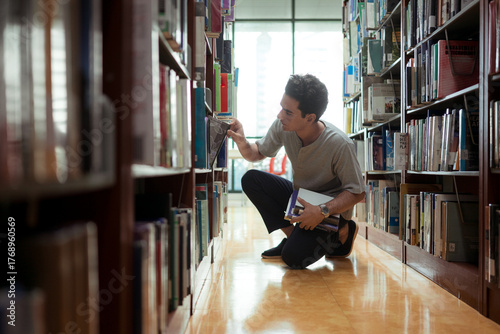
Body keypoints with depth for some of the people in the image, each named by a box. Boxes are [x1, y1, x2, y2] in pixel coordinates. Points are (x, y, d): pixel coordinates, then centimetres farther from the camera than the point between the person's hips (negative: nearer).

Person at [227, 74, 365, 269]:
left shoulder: (340, 145, -29)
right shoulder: (282, 127, -15)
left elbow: (356, 193, -21)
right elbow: (257, 153, 2)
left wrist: (323, 211, -35)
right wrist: (242, 143, -22)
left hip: (331, 209, -6)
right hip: (299, 197, 6)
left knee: (293, 257, -24)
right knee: (251, 179, -14)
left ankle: (340, 233, 4)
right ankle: (293, 235, -5)